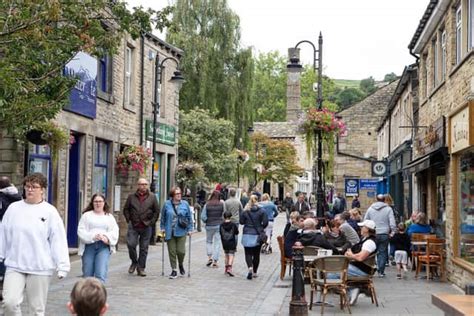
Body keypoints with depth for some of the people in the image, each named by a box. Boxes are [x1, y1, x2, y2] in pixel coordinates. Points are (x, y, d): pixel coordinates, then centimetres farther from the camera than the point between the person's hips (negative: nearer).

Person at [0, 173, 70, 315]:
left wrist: (62, 266, -10)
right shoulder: (13, 208, 5)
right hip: (15, 265, 2)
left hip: (40, 267, -2)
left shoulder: (50, 211, -4)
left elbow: (58, 240, -7)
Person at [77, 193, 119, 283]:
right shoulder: (86, 215, 10)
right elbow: (81, 231, 0)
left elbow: (115, 232, 7)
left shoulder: (109, 217, 15)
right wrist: (93, 236, -15)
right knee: (87, 275, 5)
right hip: (89, 245, 0)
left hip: (103, 246, 0)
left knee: (101, 274, -15)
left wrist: (107, 238, -14)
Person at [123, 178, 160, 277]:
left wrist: (152, 222, 1)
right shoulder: (131, 196, 4)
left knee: (144, 248, 4)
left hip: (146, 227, 0)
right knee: (131, 244, -8)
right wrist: (128, 220, 2)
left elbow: (157, 211, 8)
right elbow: (126, 209, 11)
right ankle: (134, 262, 17)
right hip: (133, 226, 0)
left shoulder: (152, 197, 4)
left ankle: (141, 268, 14)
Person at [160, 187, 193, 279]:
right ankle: (174, 270, 14)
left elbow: (189, 217, 8)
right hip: (170, 232, 1)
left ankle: (181, 265, 24)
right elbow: (163, 217, 12)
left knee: (181, 251, -5)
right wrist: (162, 228, 8)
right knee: (172, 252, 3)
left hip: (181, 232, -1)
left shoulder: (185, 204, 3)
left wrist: (189, 229, 4)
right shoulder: (167, 204, 2)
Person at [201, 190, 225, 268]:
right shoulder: (222, 204, -7)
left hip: (209, 226, 1)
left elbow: (203, 216, -9)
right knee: (217, 243, 7)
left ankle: (209, 257, 5)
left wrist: (207, 221, 8)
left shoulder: (207, 205, -7)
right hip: (219, 225, 0)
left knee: (208, 241, 19)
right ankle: (215, 261, 5)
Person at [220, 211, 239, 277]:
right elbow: (237, 232, 0)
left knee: (226, 255, 17)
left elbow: (221, 234, 3)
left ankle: (226, 268, 23)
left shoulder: (222, 225, -3)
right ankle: (229, 268, -20)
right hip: (232, 243, -3)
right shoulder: (233, 224, -9)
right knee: (231, 255, -3)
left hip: (225, 243, 3)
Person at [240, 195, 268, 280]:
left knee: (248, 253, 3)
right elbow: (265, 222, -10)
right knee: (256, 254, 12)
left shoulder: (245, 211, -5)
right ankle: (254, 272, 18)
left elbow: (241, 222, -1)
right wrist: (261, 228, 8)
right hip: (257, 235, 1)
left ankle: (250, 267, -22)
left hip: (247, 235, -1)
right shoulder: (261, 211, -6)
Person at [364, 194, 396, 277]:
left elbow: (365, 221, 9)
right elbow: (392, 223, -6)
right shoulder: (388, 209, -1)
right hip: (384, 234, -1)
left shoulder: (370, 209, 6)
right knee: (383, 252, 4)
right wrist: (391, 231, 7)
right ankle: (381, 271, 3)